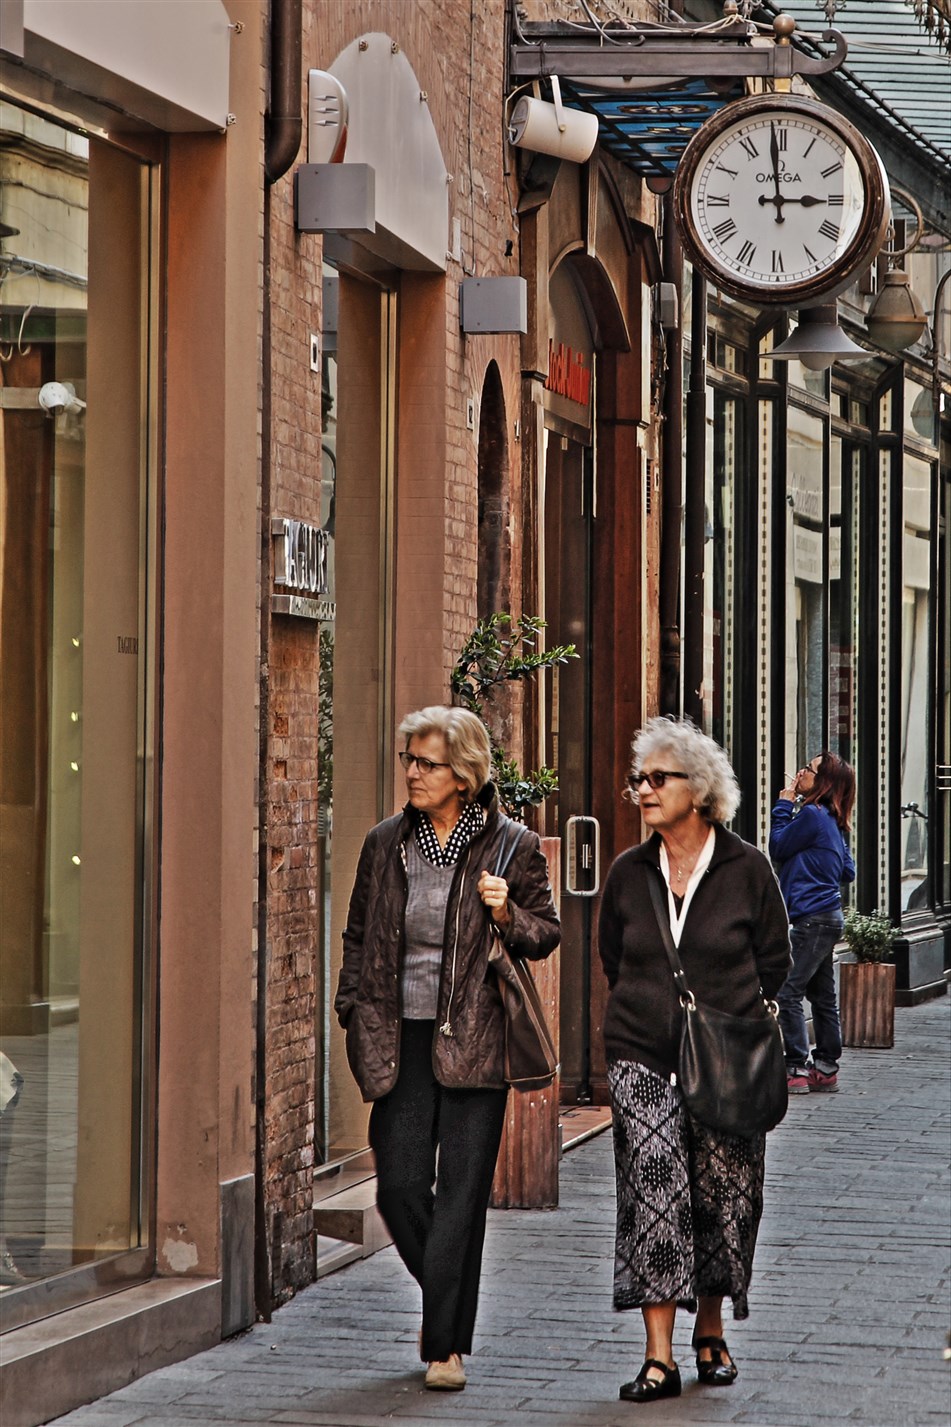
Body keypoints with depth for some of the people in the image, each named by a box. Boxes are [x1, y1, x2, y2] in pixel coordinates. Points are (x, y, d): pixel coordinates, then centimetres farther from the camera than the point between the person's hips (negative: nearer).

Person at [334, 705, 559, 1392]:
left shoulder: (513, 846, -1)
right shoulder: (385, 844, 9)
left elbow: (546, 935, 6)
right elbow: (359, 937, 18)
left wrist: (508, 915, -14)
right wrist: (354, 1014, 9)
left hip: (475, 1043, -3)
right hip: (401, 1040, 3)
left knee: (460, 1193, -4)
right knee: (400, 1186, -1)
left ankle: (447, 1345, 1)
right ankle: (445, 1303, 25)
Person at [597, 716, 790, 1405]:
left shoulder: (747, 868, -3)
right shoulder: (628, 874, 5)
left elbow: (774, 961, 6)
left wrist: (726, 1019, 4)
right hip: (643, 1057, 1)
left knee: (721, 1199, 4)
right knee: (654, 1191, -12)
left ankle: (711, 1332, 27)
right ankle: (659, 1356, -13)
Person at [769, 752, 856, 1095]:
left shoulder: (812, 815, -14)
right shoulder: (832, 822, 14)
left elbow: (778, 848, -7)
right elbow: (847, 872, 18)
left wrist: (784, 805, 0)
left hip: (813, 918, -10)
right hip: (827, 917, 10)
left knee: (788, 993, -10)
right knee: (822, 995, 13)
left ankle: (796, 1070, -11)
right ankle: (826, 1069, 18)